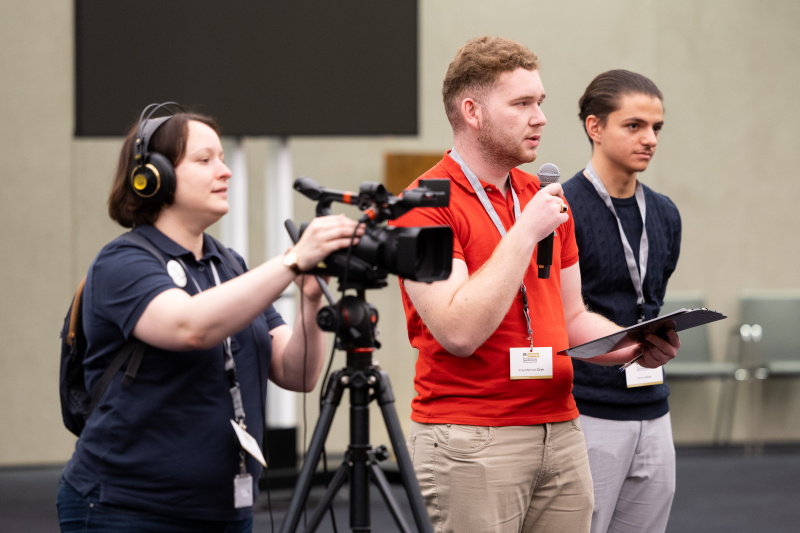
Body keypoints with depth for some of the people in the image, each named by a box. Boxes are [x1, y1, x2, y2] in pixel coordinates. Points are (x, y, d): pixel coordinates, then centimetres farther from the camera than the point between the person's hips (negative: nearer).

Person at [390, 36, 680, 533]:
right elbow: (459, 332, -20)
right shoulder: (427, 204, -9)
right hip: (471, 444, -7)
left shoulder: (547, 199, 15)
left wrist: (636, 346, 2)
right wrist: (525, 231, -17)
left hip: (561, 432, 7)